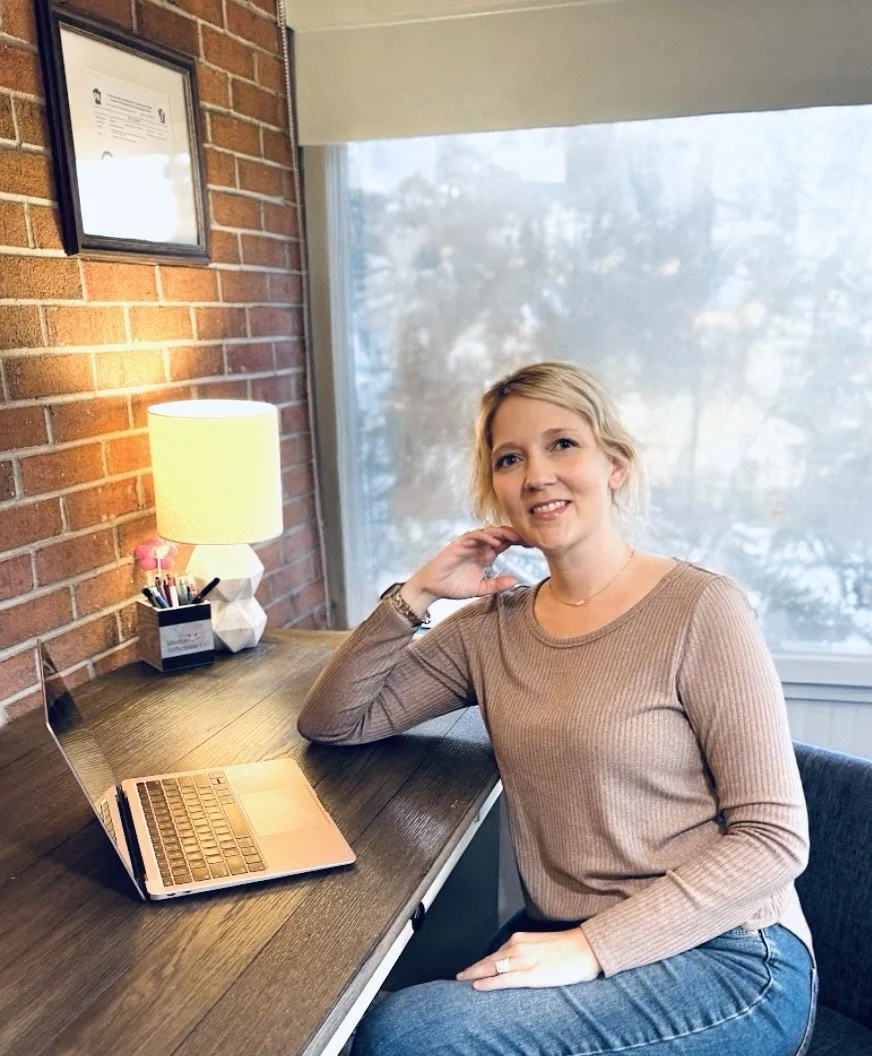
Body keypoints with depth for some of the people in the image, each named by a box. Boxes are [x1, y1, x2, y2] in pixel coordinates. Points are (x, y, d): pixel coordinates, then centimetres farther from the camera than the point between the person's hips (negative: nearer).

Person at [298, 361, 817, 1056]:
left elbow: (774, 837, -13)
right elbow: (331, 722, 6)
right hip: (558, 944, 5)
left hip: (726, 958, -4)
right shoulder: (492, 627, 5)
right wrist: (418, 593, -5)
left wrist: (594, 947, -20)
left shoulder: (700, 609, -11)